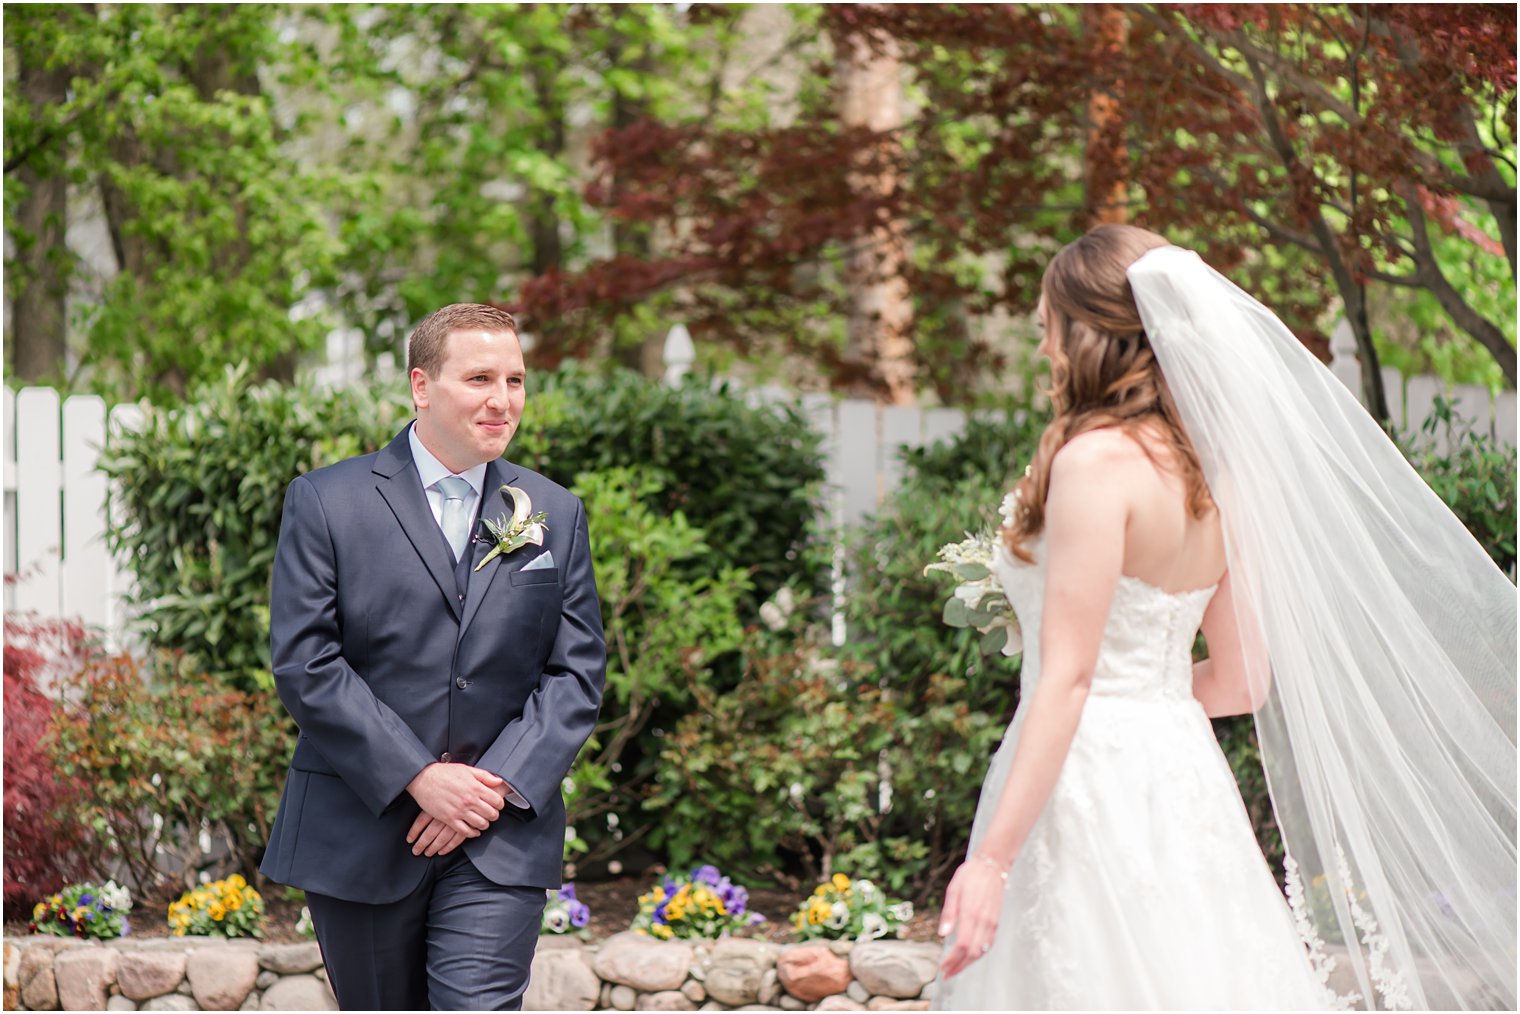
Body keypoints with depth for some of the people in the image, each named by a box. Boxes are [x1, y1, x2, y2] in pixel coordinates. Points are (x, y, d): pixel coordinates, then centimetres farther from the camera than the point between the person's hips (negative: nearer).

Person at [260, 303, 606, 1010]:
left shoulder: (555, 515, 8)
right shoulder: (326, 502, -1)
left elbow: (577, 672, 5)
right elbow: (303, 663, -8)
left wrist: (499, 788, -10)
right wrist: (418, 778, -15)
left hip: (501, 845, 1)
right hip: (360, 838, -1)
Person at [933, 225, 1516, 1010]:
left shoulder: (1097, 459, -14)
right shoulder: (1211, 475, 9)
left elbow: (1067, 675, -19)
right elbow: (1241, 678, 14)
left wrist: (993, 856, -21)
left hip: (1091, 782, -8)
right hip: (1179, 768, 8)